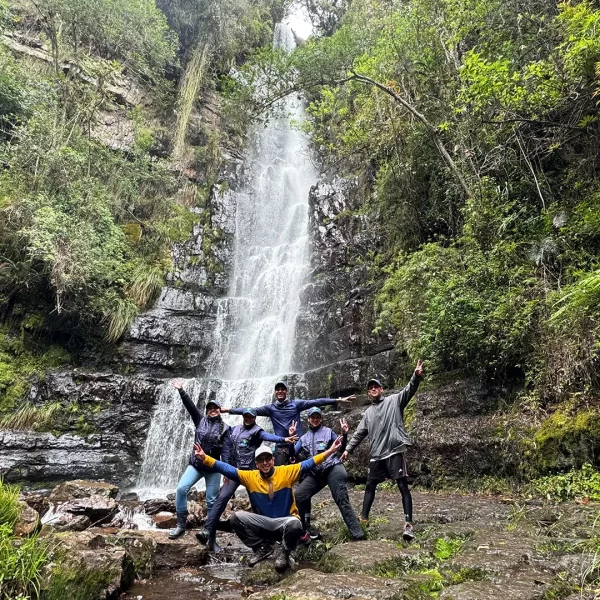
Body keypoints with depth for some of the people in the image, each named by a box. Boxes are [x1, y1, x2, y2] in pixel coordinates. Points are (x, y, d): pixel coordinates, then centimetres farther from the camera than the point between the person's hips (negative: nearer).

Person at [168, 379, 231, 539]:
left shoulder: (225, 428, -1)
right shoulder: (200, 420, 5)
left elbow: (226, 450, -6)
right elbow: (190, 406, -6)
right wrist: (181, 391, -16)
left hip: (213, 468, -2)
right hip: (195, 464, 2)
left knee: (211, 501, 2)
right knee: (181, 488, -16)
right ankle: (181, 525, -4)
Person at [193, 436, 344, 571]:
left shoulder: (286, 472, -7)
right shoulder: (250, 477, -2)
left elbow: (309, 464, -12)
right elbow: (226, 469, -8)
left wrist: (330, 451, -22)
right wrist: (204, 458, -19)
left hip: (285, 523, -2)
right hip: (263, 524, 3)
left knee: (295, 524, -37)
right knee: (236, 517, -17)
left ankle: (284, 553, -2)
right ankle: (263, 548, 4)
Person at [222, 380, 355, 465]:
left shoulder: (296, 404, 3)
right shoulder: (270, 408, 6)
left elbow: (315, 402, -3)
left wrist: (338, 400, -9)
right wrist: (228, 410, -1)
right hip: (281, 447, 0)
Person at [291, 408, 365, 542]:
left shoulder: (328, 431, 12)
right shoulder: (304, 438, 21)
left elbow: (341, 449, 9)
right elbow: (292, 453, 12)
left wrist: (344, 434, -7)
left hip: (333, 468, -4)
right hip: (315, 473, 4)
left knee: (342, 501, -12)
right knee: (298, 495, -13)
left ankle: (358, 535, -14)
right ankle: (306, 529, 3)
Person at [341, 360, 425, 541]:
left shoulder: (394, 400, 3)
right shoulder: (368, 412, 18)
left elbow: (409, 390, -13)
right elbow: (359, 433, 21)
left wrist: (417, 376, -32)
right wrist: (348, 449, 16)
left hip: (395, 451, -6)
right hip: (376, 455, 6)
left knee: (403, 486, -6)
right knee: (370, 485, 12)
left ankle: (408, 524, -6)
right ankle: (363, 518, 24)